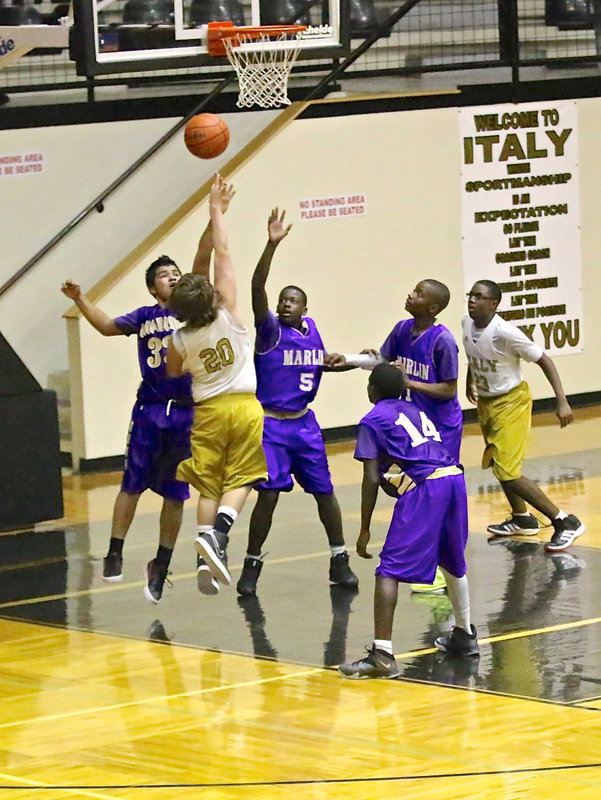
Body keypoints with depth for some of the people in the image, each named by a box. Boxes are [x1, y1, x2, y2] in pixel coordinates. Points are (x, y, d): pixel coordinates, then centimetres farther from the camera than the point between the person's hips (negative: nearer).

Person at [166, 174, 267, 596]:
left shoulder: (180, 341, -9)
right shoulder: (229, 315, -13)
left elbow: (172, 372, 12)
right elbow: (223, 255, -11)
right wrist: (216, 209, -7)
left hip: (207, 411, 1)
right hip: (245, 406, -1)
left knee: (208, 486, 8)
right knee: (239, 480, 3)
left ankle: (207, 561, -3)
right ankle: (217, 533, -24)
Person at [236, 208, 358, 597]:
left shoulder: (312, 329, 6)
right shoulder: (271, 329, -10)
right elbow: (257, 287, -26)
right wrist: (272, 245, -38)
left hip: (304, 423, 5)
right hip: (271, 423, -5)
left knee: (324, 491, 8)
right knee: (269, 494, -10)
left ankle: (340, 560, 20)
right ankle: (252, 564, 3)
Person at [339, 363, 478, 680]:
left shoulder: (372, 420, 7)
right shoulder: (415, 411, 27)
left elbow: (371, 478, 0)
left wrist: (365, 530, 3)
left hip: (422, 488, -7)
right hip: (454, 476, 7)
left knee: (389, 570, -8)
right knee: (452, 561, 29)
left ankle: (382, 654, -19)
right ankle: (464, 635, 45)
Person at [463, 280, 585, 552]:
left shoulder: (505, 332, -28)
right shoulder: (467, 324, -6)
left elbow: (544, 361, -21)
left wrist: (562, 401, -26)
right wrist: (469, 382, 25)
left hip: (510, 402, -8)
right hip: (485, 402, 8)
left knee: (507, 471, -15)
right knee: (498, 465, 20)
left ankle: (564, 522, -9)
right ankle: (521, 518, 41)